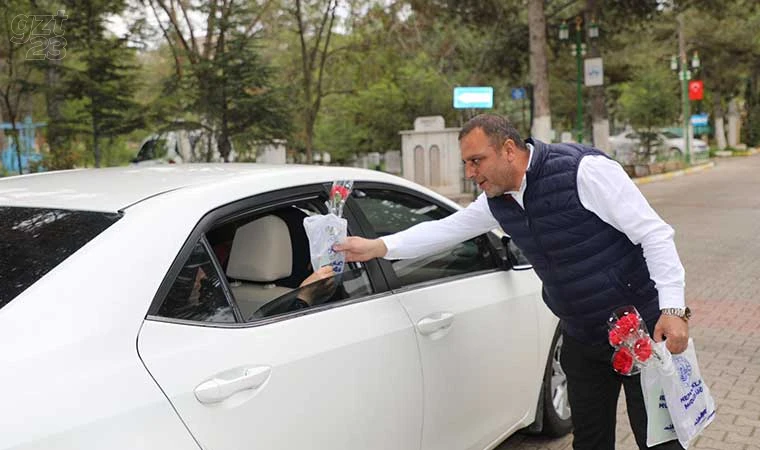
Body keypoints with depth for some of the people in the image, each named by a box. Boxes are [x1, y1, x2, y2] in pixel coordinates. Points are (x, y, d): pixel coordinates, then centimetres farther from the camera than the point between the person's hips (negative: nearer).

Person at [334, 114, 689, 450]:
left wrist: (672, 309, -24)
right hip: (582, 338, 7)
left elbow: (654, 234, -19)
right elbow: (443, 229, 12)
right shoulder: (498, 200, 1)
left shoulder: (584, 170, -21)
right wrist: (377, 247, 7)